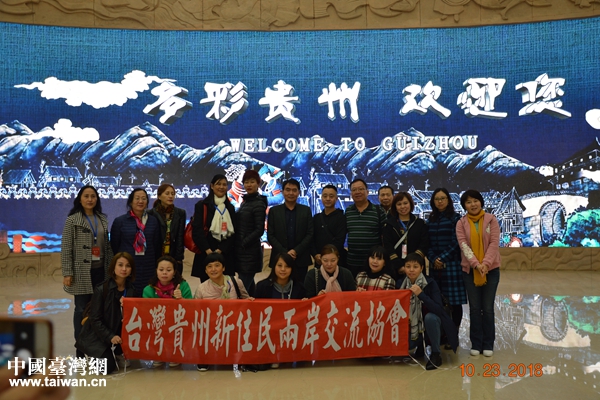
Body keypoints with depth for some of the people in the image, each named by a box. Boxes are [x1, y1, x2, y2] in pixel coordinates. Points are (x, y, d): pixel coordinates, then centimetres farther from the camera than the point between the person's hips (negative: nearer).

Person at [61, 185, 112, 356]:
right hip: (82, 271, -4)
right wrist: (67, 273, -11)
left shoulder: (102, 219, 10)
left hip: (100, 270, 4)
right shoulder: (72, 220, -4)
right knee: (82, 309, 1)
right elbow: (66, 248, -6)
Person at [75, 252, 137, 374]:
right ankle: (93, 356, 12)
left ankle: (118, 353, 5)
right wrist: (110, 337, -28)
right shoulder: (101, 289, -18)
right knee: (107, 367, -22)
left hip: (119, 333, 5)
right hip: (98, 335, -5)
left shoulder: (131, 290, -3)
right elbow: (95, 320, -17)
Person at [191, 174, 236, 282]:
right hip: (206, 254, -3)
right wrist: (207, 250, -16)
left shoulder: (230, 208, 15)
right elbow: (197, 230, -5)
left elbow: (233, 232, 8)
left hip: (225, 253, 3)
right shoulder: (202, 205, 3)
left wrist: (221, 249, -7)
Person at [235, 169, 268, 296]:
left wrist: (243, 243, -12)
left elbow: (259, 230, -13)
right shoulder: (245, 202, 16)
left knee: (244, 288, -10)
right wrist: (238, 244, 7)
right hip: (241, 252, 8)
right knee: (249, 286, 14)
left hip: (250, 252, -8)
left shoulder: (258, 203, -9)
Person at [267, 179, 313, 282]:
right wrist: (284, 252, -10)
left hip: (301, 259, 0)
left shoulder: (306, 210, 8)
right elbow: (270, 236, 1)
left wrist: (296, 251, -10)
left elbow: (310, 234, 2)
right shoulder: (274, 211, 7)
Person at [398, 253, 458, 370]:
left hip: (431, 323, -3)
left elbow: (439, 310, -29)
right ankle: (420, 346, 15)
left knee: (430, 317, -36)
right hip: (413, 325, 3)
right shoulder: (402, 284, -7)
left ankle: (436, 354, -16)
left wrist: (421, 294, -37)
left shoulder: (430, 283, -19)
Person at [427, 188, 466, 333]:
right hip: (435, 265, 4)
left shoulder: (455, 218, 0)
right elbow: (428, 243, 8)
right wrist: (433, 259, -8)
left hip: (452, 264, -4)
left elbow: (456, 242, -7)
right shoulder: (431, 220, 13)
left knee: (454, 301, -1)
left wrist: (443, 258, -12)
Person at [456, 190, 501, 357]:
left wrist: (485, 263, -20)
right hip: (470, 270, 1)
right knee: (474, 308, 5)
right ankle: (476, 344, 15)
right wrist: (476, 264, -21)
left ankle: (488, 344, 15)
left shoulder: (491, 219, 0)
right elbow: (463, 245, -9)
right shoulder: (461, 223, 2)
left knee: (488, 308, 3)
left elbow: (494, 243, -8)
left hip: (491, 269, -1)